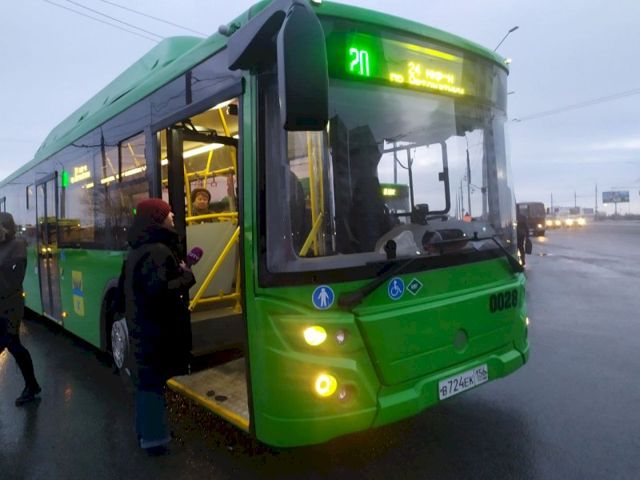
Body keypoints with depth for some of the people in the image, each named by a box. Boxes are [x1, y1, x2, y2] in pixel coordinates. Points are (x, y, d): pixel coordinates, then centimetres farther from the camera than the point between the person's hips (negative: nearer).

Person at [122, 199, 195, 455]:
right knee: (154, 380, -1)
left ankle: (147, 430, 33)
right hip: (158, 329, -10)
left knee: (146, 378, 19)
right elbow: (161, 291, -32)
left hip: (141, 326, 10)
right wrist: (187, 276, -17)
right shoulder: (158, 251, -22)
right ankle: (154, 438, 10)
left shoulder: (137, 251, 11)